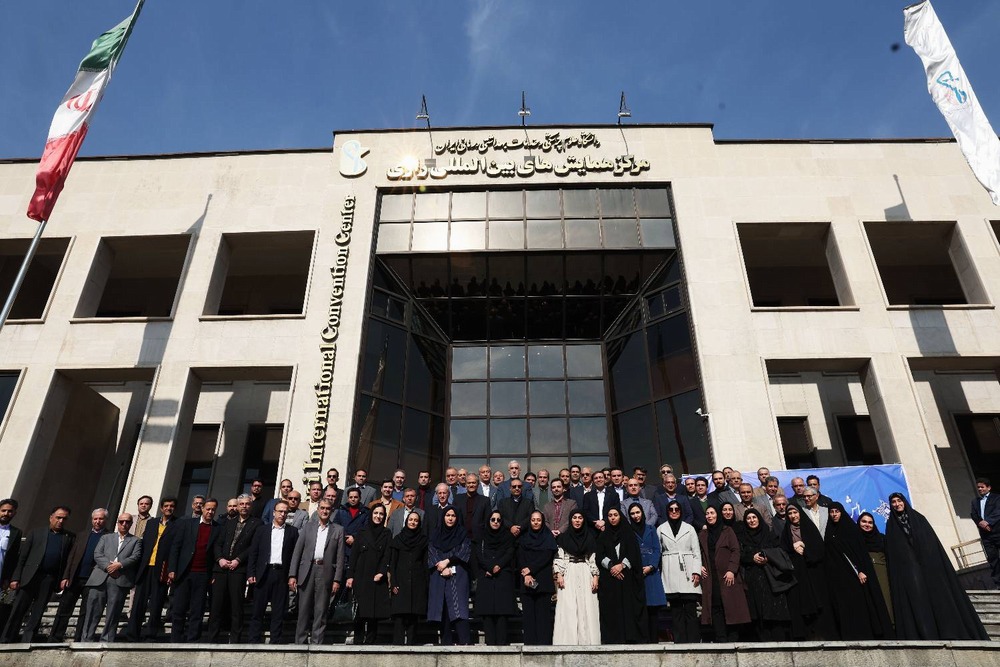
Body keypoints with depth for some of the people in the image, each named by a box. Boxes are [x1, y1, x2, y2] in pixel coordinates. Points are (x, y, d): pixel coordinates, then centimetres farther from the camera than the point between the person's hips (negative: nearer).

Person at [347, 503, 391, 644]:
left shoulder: (386, 534, 8)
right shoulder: (362, 533, 8)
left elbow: (387, 556, 1)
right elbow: (353, 555, 5)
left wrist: (381, 572, -12)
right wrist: (351, 576, -2)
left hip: (378, 579, 0)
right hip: (361, 578, 0)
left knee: (374, 614, -1)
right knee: (360, 612, -5)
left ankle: (370, 642, 6)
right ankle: (358, 642, 3)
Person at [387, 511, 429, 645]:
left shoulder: (423, 540, 9)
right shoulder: (398, 538, 7)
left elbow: (425, 562, 6)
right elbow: (392, 562, 4)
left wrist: (426, 583, -1)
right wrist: (393, 583, -5)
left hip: (417, 582, 1)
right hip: (401, 582, 0)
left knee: (413, 615, -1)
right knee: (399, 614, -7)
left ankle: (410, 643, 4)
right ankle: (398, 643, -3)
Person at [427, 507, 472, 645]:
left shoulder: (462, 533, 9)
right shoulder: (436, 534, 13)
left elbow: (465, 551, -2)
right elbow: (431, 553, 4)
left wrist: (447, 561, -11)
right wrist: (443, 568, -10)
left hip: (458, 577, -2)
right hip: (439, 577, 2)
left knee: (458, 606, -14)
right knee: (442, 607, -1)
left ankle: (464, 642, -18)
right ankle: (446, 642, 4)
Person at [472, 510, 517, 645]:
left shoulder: (507, 537, 15)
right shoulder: (482, 538, 16)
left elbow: (509, 554, 3)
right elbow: (479, 556, 3)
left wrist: (498, 566, -11)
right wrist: (491, 567, -11)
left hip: (503, 578, -1)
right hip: (485, 578, 1)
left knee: (502, 610, -9)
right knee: (486, 610, -7)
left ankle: (501, 643, -9)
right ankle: (490, 643, -6)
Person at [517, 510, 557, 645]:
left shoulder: (549, 538, 8)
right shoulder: (523, 538, 14)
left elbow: (546, 557, -4)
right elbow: (520, 558, 5)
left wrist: (530, 569, -11)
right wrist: (526, 574, -11)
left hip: (543, 581, -2)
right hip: (526, 582, 2)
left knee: (543, 613, -5)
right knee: (528, 613, -1)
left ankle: (543, 643, -2)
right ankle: (529, 643, 2)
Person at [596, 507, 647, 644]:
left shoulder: (628, 533, 11)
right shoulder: (603, 536, 14)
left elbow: (634, 553, 2)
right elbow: (600, 556, 4)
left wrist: (622, 565, -12)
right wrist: (611, 566, -13)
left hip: (627, 576, -1)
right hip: (609, 578, 1)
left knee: (629, 605, -7)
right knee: (611, 608, -4)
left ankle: (631, 637, -5)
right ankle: (613, 639, -3)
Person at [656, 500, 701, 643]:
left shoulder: (689, 528, 13)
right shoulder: (661, 529, 13)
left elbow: (697, 552, 8)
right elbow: (657, 552, 10)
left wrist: (697, 572, -3)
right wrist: (658, 573, 2)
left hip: (687, 573, 0)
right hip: (670, 574, 0)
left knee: (690, 609, -7)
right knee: (676, 610, 0)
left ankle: (693, 641, -3)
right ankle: (680, 642, 4)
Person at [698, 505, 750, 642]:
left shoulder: (727, 531, 5)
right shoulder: (702, 535, 15)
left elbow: (735, 550, -3)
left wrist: (732, 570, -12)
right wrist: (700, 566, 1)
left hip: (727, 577, -3)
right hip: (710, 578, 3)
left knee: (731, 607, -5)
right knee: (715, 608, -3)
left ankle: (733, 639, 2)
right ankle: (721, 640, 0)